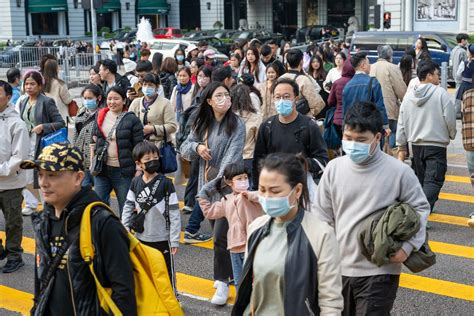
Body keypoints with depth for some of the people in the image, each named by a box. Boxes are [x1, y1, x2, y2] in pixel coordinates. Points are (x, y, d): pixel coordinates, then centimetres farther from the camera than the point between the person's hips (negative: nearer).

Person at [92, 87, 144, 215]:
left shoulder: (132, 120, -6)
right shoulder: (101, 116, 8)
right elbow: (94, 140, 18)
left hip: (123, 171, -4)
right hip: (102, 169, 4)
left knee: (126, 208, 6)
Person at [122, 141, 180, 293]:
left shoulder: (165, 183, -13)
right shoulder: (136, 182, -1)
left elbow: (174, 213, -12)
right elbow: (128, 208, 7)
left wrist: (175, 240, -12)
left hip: (162, 238, -4)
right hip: (141, 237, 4)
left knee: (166, 272, 9)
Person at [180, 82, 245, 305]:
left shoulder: (236, 125, -11)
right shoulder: (202, 124, 8)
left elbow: (232, 158, -19)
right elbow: (184, 149, 10)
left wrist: (215, 184, -28)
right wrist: (197, 146, -13)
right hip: (207, 187, 6)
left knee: (220, 236, -8)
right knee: (219, 234, 15)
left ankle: (222, 283, 6)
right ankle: (227, 273, 32)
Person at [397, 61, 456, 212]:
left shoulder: (408, 96, 4)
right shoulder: (441, 93, -11)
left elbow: (401, 123, 6)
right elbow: (450, 119, -10)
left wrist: (402, 147, 13)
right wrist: (451, 134, 11)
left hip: (415, 145, 6)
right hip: (437, 145, -5)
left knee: (420, 179, 19)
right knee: (433, 181, -6)